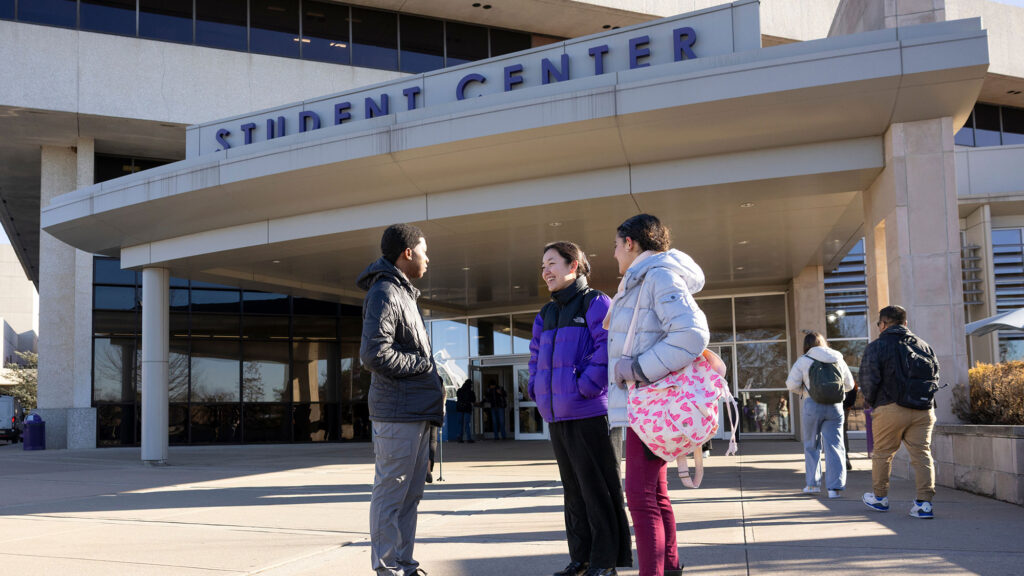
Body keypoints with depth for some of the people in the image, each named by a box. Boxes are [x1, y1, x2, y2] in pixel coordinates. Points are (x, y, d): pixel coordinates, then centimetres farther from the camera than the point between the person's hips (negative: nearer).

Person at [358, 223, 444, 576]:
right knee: (391, 494, -3)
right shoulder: (383, 293, -11)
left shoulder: (403, 294, 21)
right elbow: (374, 354, -21)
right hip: (397, 413, -10)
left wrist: (432, 375, 9)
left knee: (409, 494, 14)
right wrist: (426, 364, -12)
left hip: (416, 412, 10)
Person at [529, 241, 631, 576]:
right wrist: (537, 390, 10)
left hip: (589, 412, -7)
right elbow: (537, 355, 24)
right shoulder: (547, 313, 18)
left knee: (597, 488, -1)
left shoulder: (595, 303, -5)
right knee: (573, 488, 12)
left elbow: (607, 348, -14)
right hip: (557, 414, 8)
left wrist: (585, 388, -18)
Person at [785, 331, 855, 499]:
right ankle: (835, 487, -6)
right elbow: (849, 385, 13)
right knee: (834, 446, 1)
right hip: (835, 406, 2)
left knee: (812, 445, 13)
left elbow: (792, 385, -6)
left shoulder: (803, 361, -1)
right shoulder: (838, 359, 9)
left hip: (813, 405, -2)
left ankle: (813, 483, 17)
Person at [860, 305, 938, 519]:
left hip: (890, 408, -4)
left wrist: (870, 401, 9)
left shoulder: (876, 346, -2)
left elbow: (868, 380, -8)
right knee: (922, 455, 2)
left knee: (882, 453, 12)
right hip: (923, 409, 4)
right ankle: (924, 503, -6)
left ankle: (879, 497, 25)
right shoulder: (923, 345, 13)